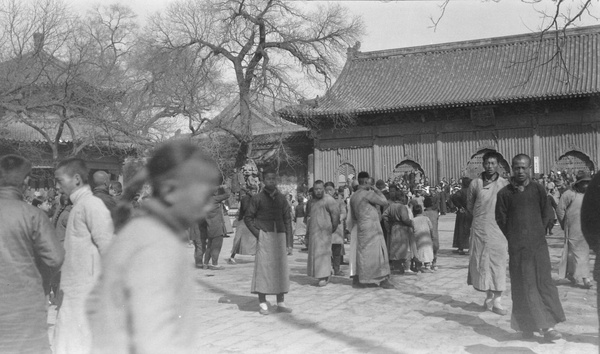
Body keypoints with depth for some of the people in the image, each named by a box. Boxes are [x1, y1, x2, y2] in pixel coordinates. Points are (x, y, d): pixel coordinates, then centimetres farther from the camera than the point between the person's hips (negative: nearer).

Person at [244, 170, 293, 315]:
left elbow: (287, 218, 15)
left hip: (279, 235, 4)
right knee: (263, 267, -5)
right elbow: (248, 217, 4)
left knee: (281, 268, 4)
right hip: (264, 236, -4)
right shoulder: (258, 198, 1)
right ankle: (262, 303, 0)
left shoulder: (281, 198, 12)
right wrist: (257, 232, -8)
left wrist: (288, 237, 7)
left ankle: (280, 303, 11)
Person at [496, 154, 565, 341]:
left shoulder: (538, 189, 2)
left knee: (544, 282, 1)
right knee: (523, 286, 3)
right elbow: (500, 220, 4)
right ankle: (527, 326, 12)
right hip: (517, 248, -1)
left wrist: (537, 232, 8)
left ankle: (547, 326, 5)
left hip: (538, 244, 1)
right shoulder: (505, 193, -3)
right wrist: (514, 237, 7)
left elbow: (545, 214, 10)